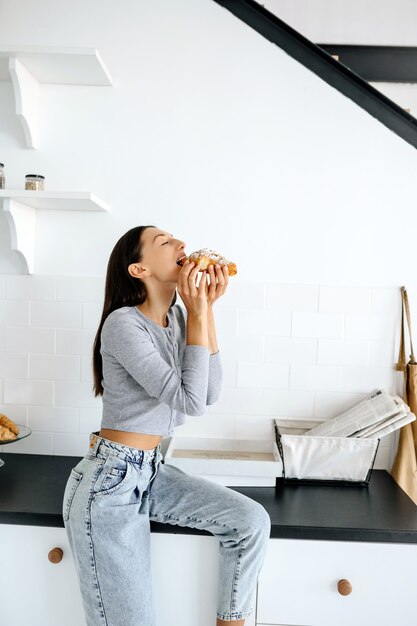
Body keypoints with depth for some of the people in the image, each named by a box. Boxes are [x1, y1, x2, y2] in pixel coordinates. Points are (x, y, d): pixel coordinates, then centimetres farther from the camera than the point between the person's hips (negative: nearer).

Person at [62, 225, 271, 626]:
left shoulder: (177, 317, 4)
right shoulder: (124, 323, -19)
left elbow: (210, 393, -3)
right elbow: (190, 402, -24)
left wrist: (206, 309, -7)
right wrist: (198, 313, -19)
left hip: (152, 472, 7)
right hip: (109, 483, -7)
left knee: (252, 521, -5)